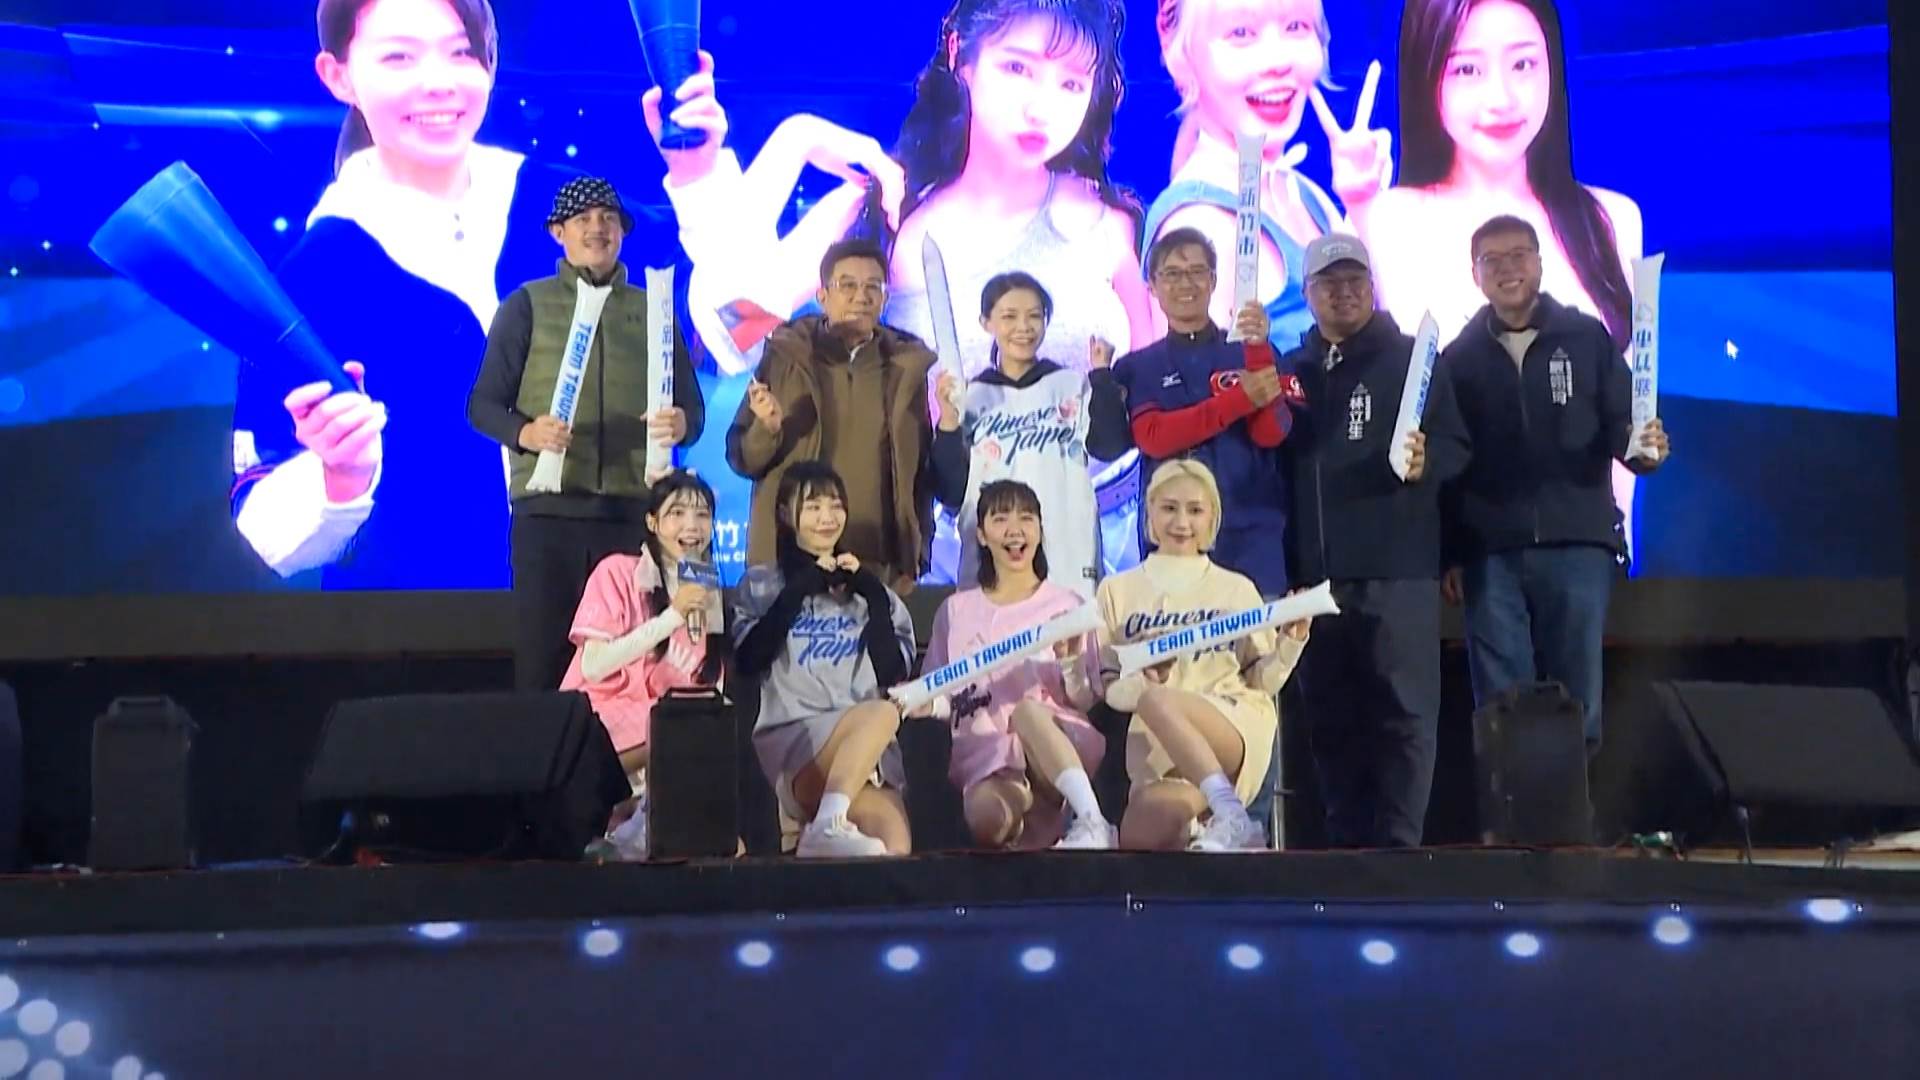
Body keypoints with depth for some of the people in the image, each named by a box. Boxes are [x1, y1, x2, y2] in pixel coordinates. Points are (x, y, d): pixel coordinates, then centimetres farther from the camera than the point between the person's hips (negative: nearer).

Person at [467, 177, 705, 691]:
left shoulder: (651, 309, 15)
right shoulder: (527, 305, 8)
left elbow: (692, 404, 14)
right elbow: (483, 404, 5)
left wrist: (681, 425, -11)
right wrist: (525, 432, -17)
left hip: (633, 510, 2)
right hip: (548, 508, -2)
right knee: (542, 657, -4)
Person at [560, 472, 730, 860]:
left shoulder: (709, 593, 11)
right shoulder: (618, 572, -5)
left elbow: (709, 687, 11)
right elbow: (592, 667, -16)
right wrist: (672, 616, -17)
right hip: (600, 721, -6)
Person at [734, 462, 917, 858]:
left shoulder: (866, 586, 24)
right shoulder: (762, 583, 17)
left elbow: (893, 673, 9)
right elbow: (748, 661, -2)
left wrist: (874, 598, 3)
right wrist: (799, 591, -2)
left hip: (867, 750, 2)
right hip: (791, 738, -2)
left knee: (897, 847, -31)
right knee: (883, 713, -37)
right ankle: (828, 828, -41)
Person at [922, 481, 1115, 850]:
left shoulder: (1068, 605, 13)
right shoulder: (956, 610, 18)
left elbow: (1086, 701, 10)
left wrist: (1071, 662, -10)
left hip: (1064, 742, 1)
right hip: (985, 753, 0)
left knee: (1028, 709, -39)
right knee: (987, 818, -38)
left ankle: (1093, 823, -42)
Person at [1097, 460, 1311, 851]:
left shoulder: (1237, 590, 15)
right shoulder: (1118, 590, 16)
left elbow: (1262, 681, 14)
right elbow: (1109, 687, 12)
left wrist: (1290, 644, -5)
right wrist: (1143, 680, -10)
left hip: (1237, 728, -1)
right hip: (1157, 750, 1)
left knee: (1155, 701, -36)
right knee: (1141, 836, -33)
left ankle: (1232, 819, -31)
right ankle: (1199, 818, -3)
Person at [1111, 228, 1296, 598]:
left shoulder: (1250, 353, 8)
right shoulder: (1136, 368, 9)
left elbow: (1271, 433, -4)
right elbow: (1152, 437, -7)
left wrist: (1258, 348, -15)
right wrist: (1241, 399, -14)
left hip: (1253, 535, 0)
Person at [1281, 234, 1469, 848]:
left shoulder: (1412, 360, 5)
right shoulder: (1292, 371, 17)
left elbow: (1457, 446, 0)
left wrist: (1425, 461, -22)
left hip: (1397, 569, -4)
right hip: (1314, 574, 4)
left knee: (1403, 712, -6)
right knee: (1329, 717, 6)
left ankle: (1397, 840, -3)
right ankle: (1347, 839, 13)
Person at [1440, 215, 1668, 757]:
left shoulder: (1588, 338, 6)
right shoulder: (1459, 356, 10)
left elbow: (1619, 426, 4)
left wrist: (1643, 446, -20)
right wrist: (1450, 554, 5)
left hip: (1577, 544, -1)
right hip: (1491, 553, 1)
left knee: (1576, 695, 2)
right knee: (1502, 705, 2)